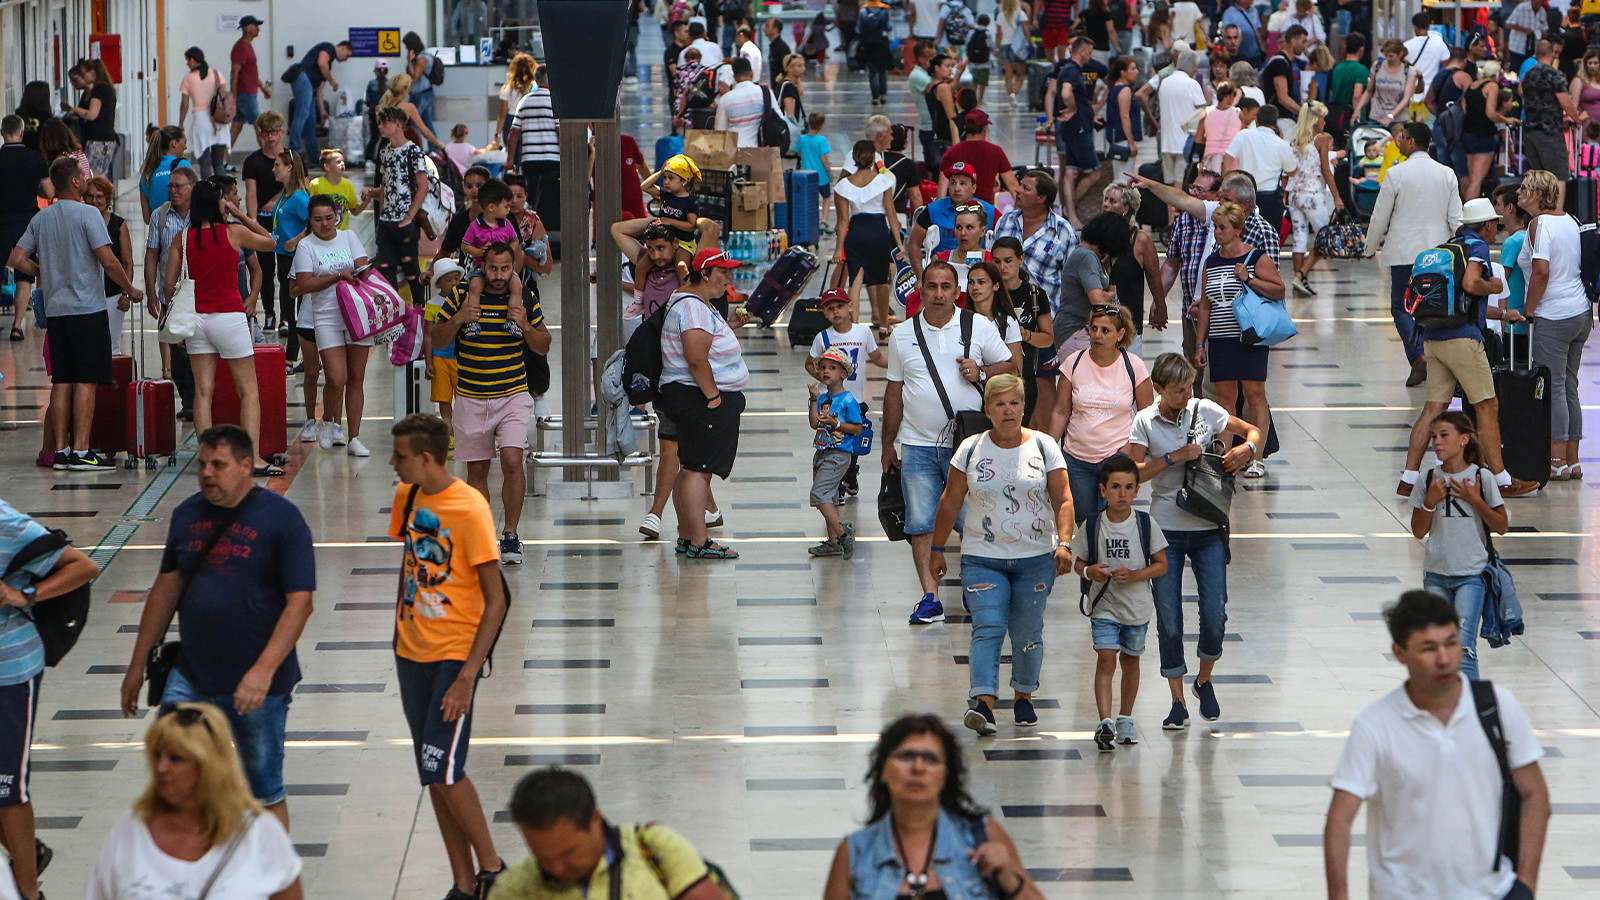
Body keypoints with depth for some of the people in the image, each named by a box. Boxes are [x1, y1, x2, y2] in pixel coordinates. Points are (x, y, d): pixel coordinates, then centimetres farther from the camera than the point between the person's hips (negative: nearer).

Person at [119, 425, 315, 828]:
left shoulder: (281, 518, -9)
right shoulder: (188, 514, 7)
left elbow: (300, 602, -14)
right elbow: (167, 588, 16)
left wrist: (264, 670, -23)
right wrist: (138, 664, 16)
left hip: (259, 686, -4)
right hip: (190, 678, 4)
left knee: (264, 793, 6)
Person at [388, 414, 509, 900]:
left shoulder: (470, 509, -17)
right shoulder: (406, 497, 4)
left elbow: (495, 601, -16)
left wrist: (467, 677, -20)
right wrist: (401, 630, 17)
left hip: (453, 655, -7)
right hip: (411, 653, 7)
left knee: (443, 768, -14)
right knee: (434, 774, 8)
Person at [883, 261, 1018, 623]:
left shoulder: (979, 327, 4)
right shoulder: (902, 335, 8)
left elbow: (1010, 368, 9)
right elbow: (894, 391, 14)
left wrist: (981, 372, -11)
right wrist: (887, 443, 14)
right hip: (917, 444, 2)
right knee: (920, 522, -3)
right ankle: (930, 597, 0)